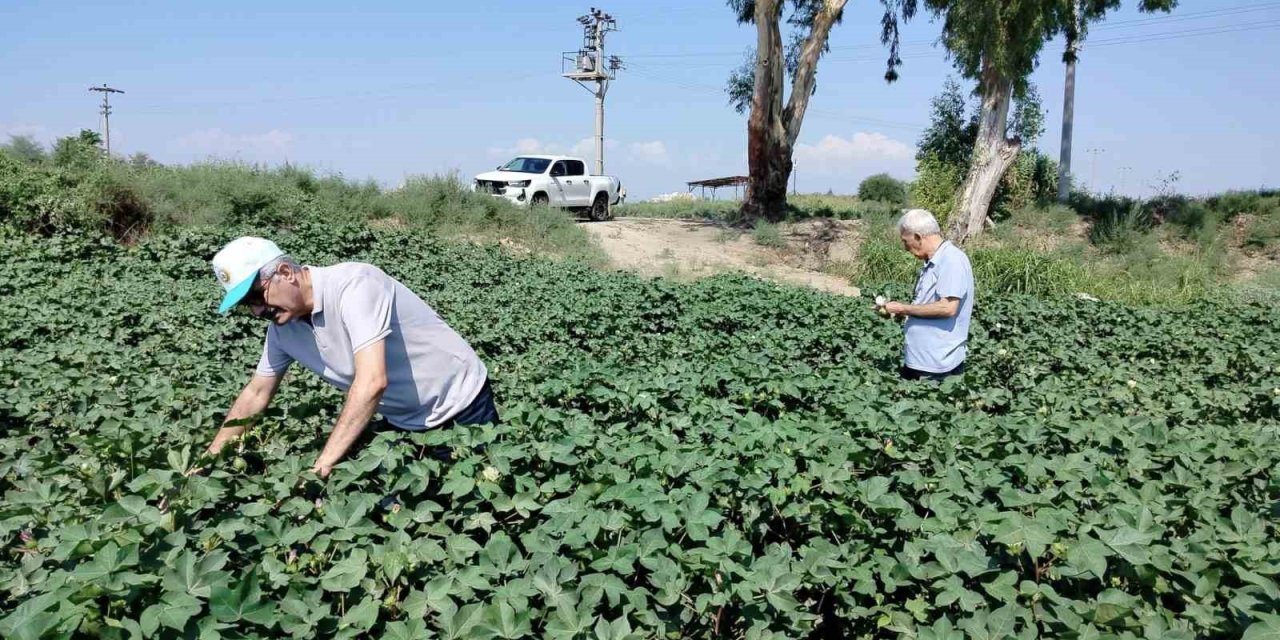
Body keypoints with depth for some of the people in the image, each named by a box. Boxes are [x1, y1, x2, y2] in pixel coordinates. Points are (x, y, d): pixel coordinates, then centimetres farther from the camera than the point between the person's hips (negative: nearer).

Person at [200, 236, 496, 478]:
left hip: (459, 403, -6)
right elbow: (256, 393, 10)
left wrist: (321, 467, -36)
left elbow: (373, 381, -37)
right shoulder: (282, 327, -6)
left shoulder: (352, 283, -30)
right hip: (405, 422, 6)